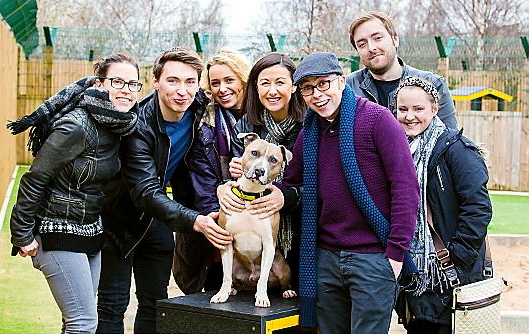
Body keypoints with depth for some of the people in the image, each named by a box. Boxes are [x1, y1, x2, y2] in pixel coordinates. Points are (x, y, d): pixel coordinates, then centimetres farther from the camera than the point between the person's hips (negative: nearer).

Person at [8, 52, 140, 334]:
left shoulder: (116, 124, 2)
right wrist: (23, 234, -13)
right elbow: (34, 179, -17)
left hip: (91, 230, 8)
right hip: (59, 233, -8)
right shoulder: (77, 127, -23)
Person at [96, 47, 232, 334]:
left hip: (156, 219, 6)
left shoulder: (199, 114, -12)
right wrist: (195, 221, -47)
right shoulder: (138, 125, -29)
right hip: (118, 218, -5)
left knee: (155, 303, 11)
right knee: (113, 305, 0)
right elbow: (146, 192, -35)